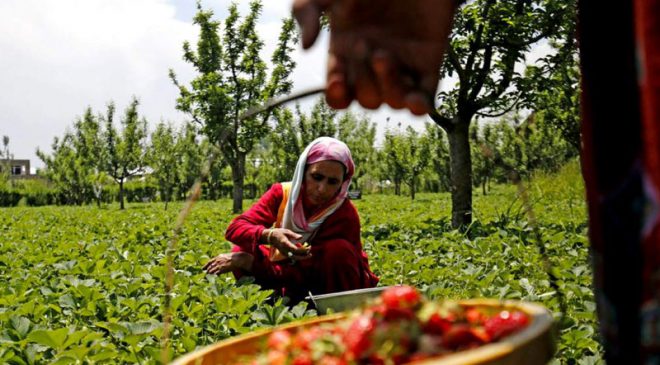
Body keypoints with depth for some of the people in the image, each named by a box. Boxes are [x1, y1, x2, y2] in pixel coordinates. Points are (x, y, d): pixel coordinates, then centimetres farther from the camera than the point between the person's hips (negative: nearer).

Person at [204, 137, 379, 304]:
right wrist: (268, 235, -44)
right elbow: (235, 228, -21)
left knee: (338, 249, -33)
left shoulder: (346, 215, -26)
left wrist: (248, 262, -31)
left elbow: (310, 274, -28)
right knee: (241, 252, -16)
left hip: (342, 286, -3)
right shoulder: (282, 193, -13)